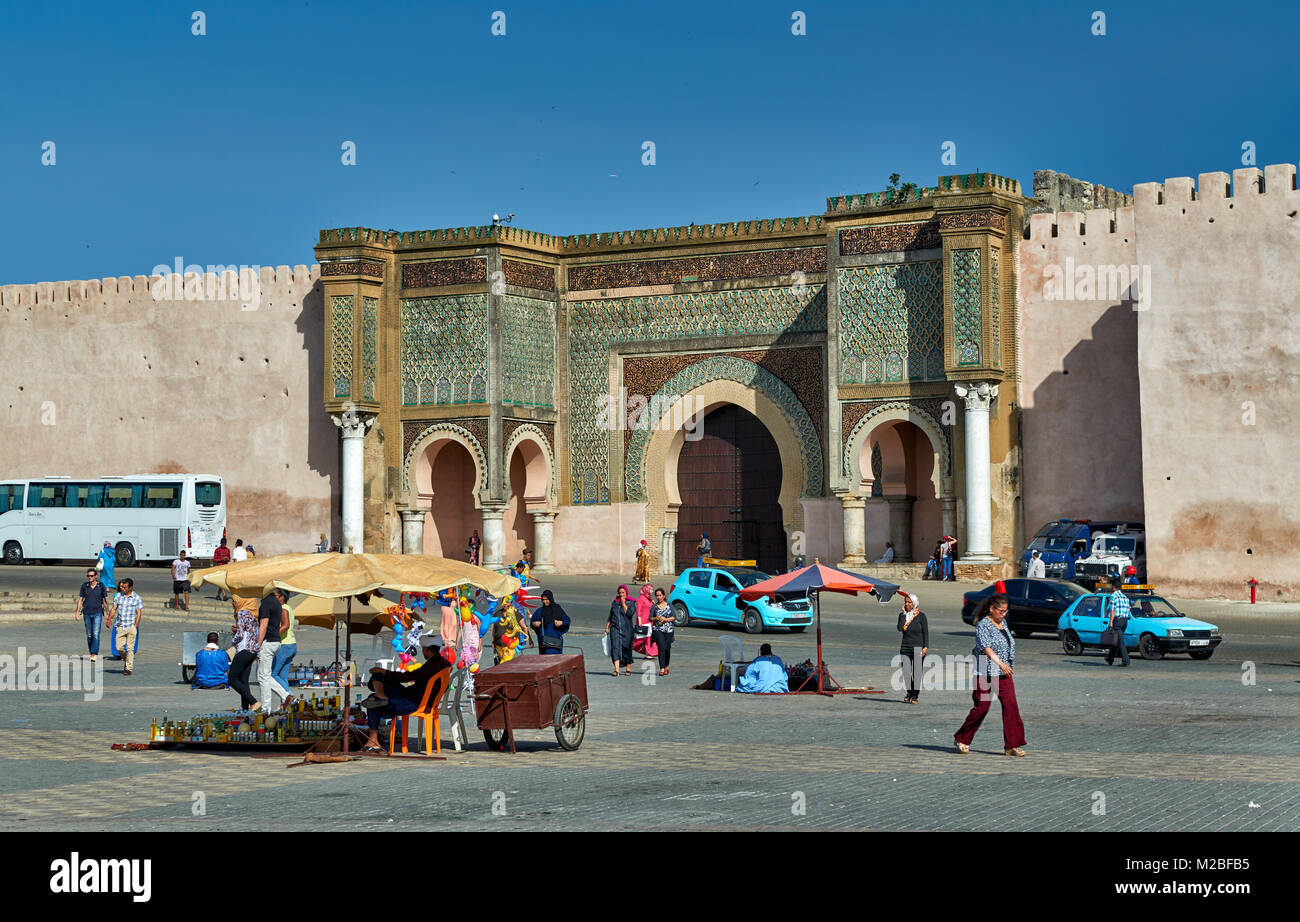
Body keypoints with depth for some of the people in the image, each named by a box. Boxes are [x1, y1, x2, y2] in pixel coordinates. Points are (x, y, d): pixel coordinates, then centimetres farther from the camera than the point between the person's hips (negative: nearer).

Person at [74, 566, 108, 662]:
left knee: (96, 634, -14)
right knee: (89, 635, 9)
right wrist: (77, 612, 2)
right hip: (87, 613, 3)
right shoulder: (84, 586, 3)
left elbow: (105, 600, 5)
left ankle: (94, 655, -18)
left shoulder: (101, 586, -1)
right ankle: (93, 653, 23)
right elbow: (80, 599, 8)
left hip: (97, 613, -3)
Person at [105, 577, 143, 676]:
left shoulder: (136, 598, -3)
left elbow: (138, 613, -2)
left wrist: (135, 626, -9)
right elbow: (113, 609, 8)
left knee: (130, 648, -4)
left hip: (131, 627, -3)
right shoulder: (118, 596, 7)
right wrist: (109, 619, -8)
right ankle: (127, 659, 26)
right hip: (120, 626, 3)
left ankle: (129, 668, 3)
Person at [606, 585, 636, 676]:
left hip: (626, 628, -2)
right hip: (615, 628, 2)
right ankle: (616, 669, -21)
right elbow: (610, 616, 18)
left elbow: (630, 613, -15)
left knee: (627, 648, 5)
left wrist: (623, 604, -9)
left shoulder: (631, 603, 2)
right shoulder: (614, 603, 13)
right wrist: (607, 627, 11)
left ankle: (628, 669, 19)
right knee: (615, 647, -12)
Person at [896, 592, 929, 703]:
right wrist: (904, 614, -8)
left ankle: (916, 695, 5)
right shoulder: (902, 615, 7)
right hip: (905, 647, 3)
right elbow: (900, 628, -10)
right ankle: (910, 692, 18)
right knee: (906, 672, 0)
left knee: (917, 672, -3)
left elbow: (926, 632, -2)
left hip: (918, 647, -3)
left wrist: (926, 647, -11)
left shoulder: (921, 615, -2)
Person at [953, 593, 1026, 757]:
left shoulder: (1002, 622, 15)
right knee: (982, 707, -3)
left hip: (1003, 674, 7)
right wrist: (999, 662, -33)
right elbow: (986, 647, -22)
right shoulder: (983, 625, -10)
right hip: (985, 673, -7)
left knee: (1011, 705, -5)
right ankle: (962, 739, 15)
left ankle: (1012, 746, -4)